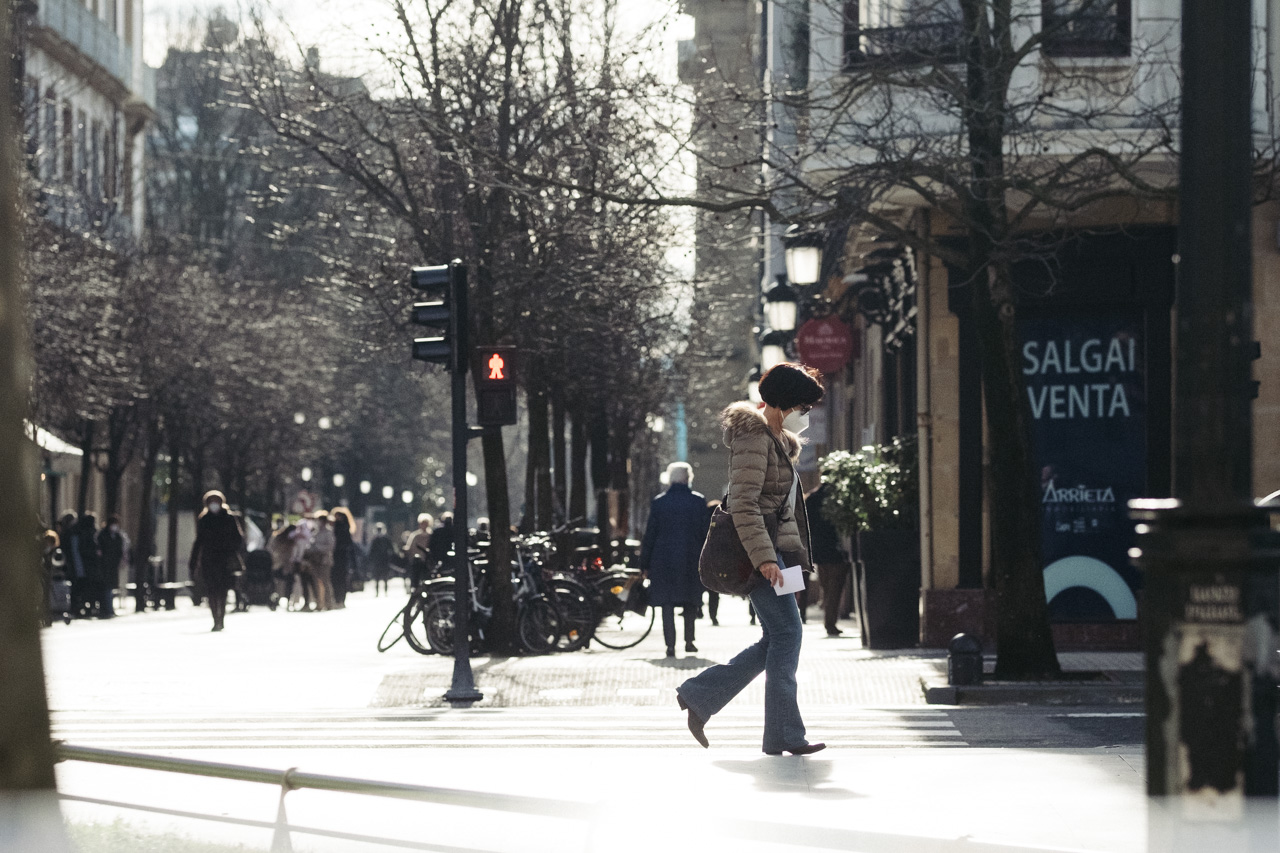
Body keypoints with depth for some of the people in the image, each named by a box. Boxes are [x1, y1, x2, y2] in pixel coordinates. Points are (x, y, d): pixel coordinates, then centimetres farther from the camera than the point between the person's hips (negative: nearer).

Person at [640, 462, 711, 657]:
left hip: (663, 560, -1)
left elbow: (650, 535, 0)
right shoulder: (698, 501, -1)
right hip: (691, 559, 1)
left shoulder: (658, 502, -2)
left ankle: (670, 645, -9)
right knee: (691, 602, 16)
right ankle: (689, 640, 17)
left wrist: (644, 564, 6)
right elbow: (706, 533, 1)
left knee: (667, 603, 0)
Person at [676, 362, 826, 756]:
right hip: (762, 550, -10)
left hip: (776, 549, 10)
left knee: (776, 640, 8)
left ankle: (698, 696, 13)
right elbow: (743, 503, -21)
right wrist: (763, 557, -27)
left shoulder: (780, 441, 18)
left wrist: (794, 556, 24)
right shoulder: (753, 437, -13)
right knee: (786, 632, -10)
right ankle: (783, 734, -6)